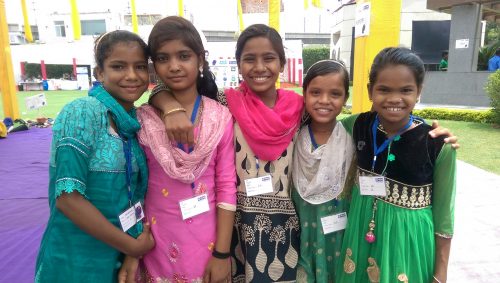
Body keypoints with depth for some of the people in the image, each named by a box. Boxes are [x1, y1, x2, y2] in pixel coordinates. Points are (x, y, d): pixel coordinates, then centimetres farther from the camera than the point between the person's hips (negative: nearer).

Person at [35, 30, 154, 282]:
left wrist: (137, 246, -6)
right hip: (77, 261, -5)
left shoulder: (136, 120, 1)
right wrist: (132, 245, -16)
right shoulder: (82, 113, -17)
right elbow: (67, 197, -22)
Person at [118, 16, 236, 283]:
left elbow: (227, 187, -7)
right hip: (157, 247, 1)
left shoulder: (221, 117, -8)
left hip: (208, 244, 0)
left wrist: (222, 253, -8)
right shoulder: (142, 119, -6)